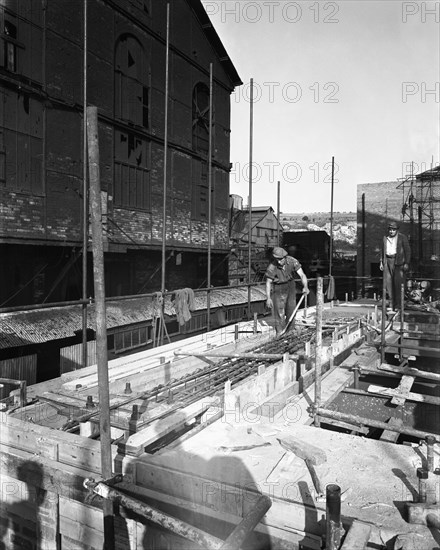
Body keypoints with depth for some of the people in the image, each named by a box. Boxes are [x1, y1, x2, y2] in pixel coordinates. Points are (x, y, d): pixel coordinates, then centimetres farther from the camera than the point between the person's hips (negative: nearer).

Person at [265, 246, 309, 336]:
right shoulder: (272, 267, -26)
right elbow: (268, 283, -15)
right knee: (279, 313, -8)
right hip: (278, 289, -3)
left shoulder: (292, 261, -22)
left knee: (291, 311, 11)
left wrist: (305, 287, -42)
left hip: (290, 286, 3)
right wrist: (268, 298, -20)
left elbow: (302, 275, -24)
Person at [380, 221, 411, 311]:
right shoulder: (385, 238, 14)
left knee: (398, 283, -6)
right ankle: (391, 305, 4)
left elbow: (407, 251, -1)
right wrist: (381, 262, 12)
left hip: (398, 262, -4)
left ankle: (398, 305, 0)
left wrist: (407, 263, -8)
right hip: (388, 262, 4)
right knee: (388, 282, -1)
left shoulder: (402, 237, 1)